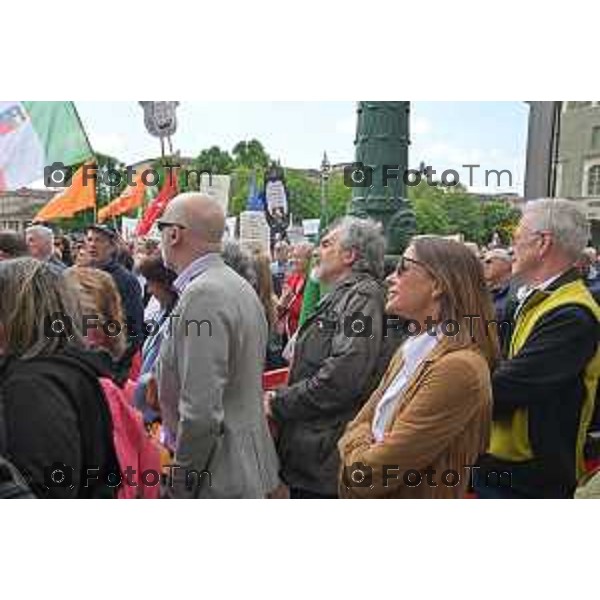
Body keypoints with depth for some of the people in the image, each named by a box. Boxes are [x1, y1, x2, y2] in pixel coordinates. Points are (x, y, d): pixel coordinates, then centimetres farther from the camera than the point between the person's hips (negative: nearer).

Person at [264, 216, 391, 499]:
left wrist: (279, 403, -16)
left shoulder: (363, 297, -16)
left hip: (325, 457, -9)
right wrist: (281, 396, 2)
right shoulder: (339, 297, 16)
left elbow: (341, 378, -27)